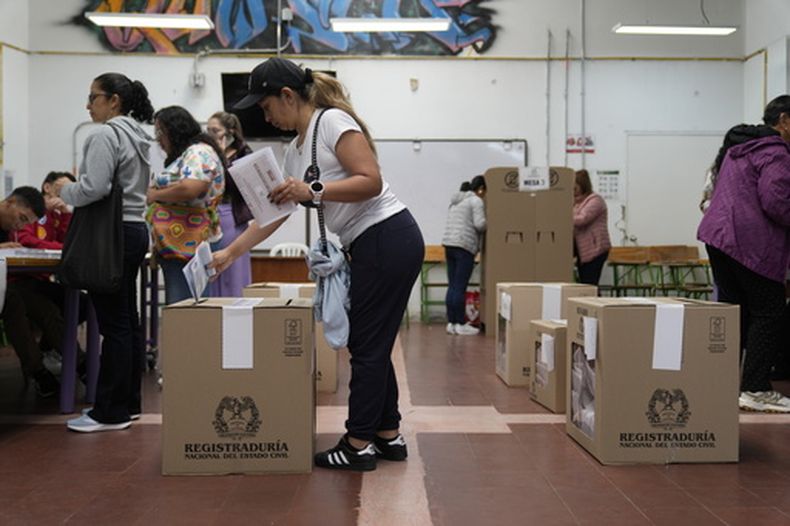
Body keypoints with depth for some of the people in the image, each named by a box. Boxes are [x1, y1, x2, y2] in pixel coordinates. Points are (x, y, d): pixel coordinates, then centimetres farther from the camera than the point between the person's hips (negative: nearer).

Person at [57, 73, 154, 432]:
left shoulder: (106, 135, -13)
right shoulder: (135, 136, 16)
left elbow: (93, 189, -22)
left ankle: (110, 412, 1)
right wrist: (72, 189, 17)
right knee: (127, 321, 12)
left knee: (113, 324, -6)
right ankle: (129, 403, 19)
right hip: (134, 230, 10)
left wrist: (64, 190, -3)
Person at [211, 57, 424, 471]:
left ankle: (359, 444, 8)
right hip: (371, 247, 10)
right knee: (372, 345, 14)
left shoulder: (333, 121, -10)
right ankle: (388, 435, 24)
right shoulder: (296, 149, 17)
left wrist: (313, 191, -26)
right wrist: (229, 253, 15)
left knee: (367, 347, -2)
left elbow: (371, 181, -19)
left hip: (388, 240, -10)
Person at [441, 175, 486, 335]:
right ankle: (460, 325, -3)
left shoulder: (456, 200, 24)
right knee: (460, 287, -6)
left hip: (449, 245, 8)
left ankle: (451, 323, 8)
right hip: (464, 246, -8)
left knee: (452, 286, 7)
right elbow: (480, 224, -14)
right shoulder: (476, 201, -4)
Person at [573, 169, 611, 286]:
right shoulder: (576, 202, 19)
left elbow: (582, 219, -22)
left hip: (595, 250, -8)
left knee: (589, 285, -12)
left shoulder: (595, 200, -8)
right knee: (583, 284, 6)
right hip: (583, 250, 8)